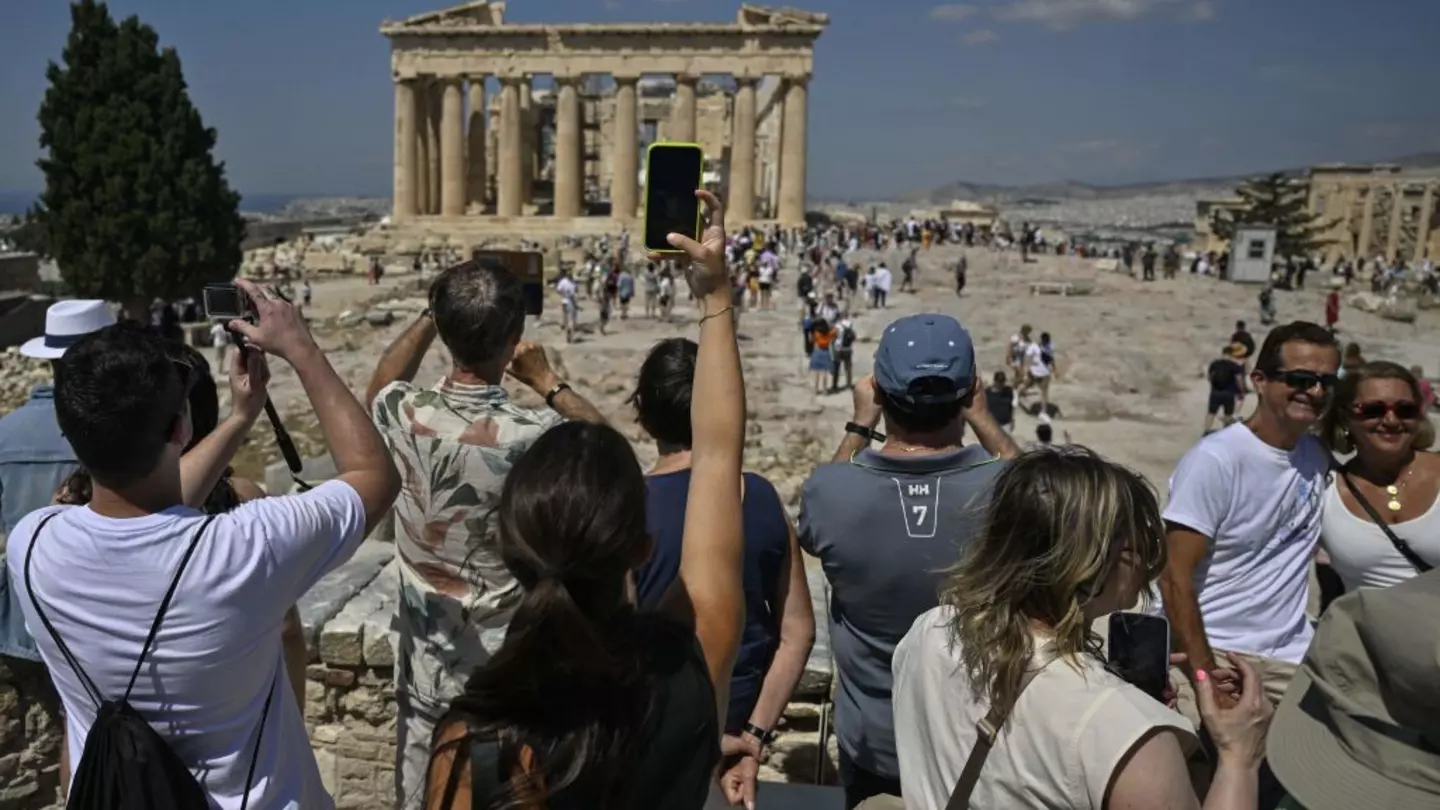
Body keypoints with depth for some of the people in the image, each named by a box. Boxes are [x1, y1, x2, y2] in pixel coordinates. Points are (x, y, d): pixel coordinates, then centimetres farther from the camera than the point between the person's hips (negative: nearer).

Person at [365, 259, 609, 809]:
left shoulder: (406, 417, -15)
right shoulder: (535, 438, -25)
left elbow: (380, 386, 12)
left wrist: (433, 315, 11)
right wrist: (547, 381, 4)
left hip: (427, 665, 3)